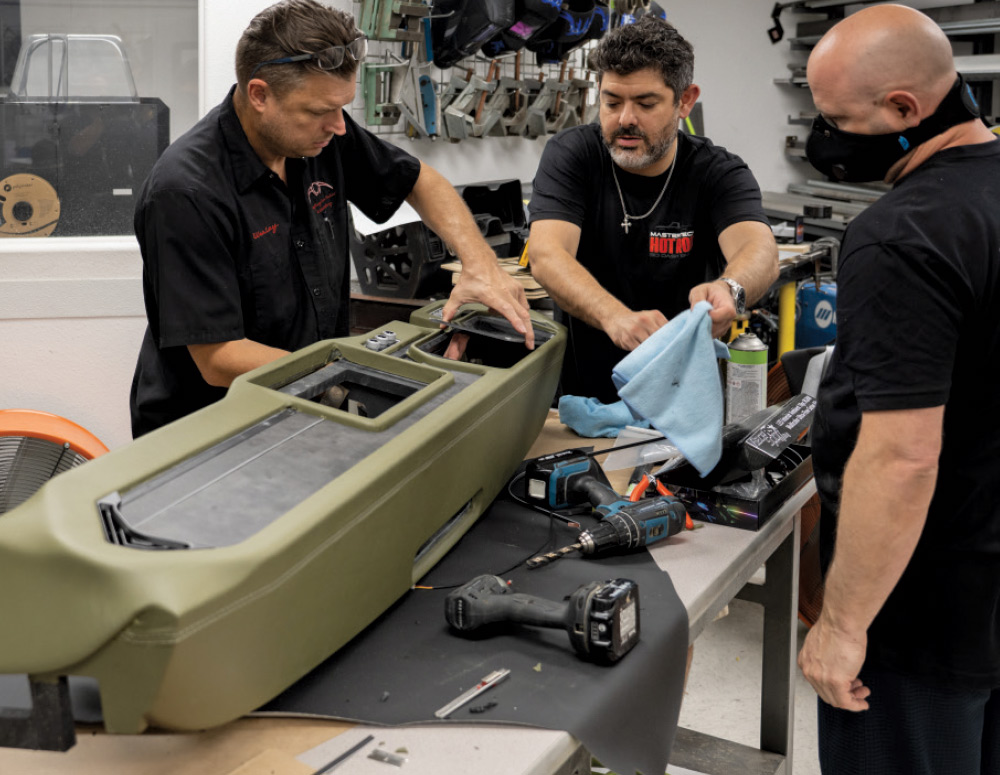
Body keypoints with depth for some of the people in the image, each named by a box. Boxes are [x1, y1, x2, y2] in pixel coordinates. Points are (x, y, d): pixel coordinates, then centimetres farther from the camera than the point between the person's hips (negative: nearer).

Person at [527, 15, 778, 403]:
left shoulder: (719, 173, -4)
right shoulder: (570, 154, -4)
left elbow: (760, 252, -23)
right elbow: (546, 254, -20)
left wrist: (729, 289, -48)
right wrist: (617, 317, -40)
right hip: (581, 391, 0)